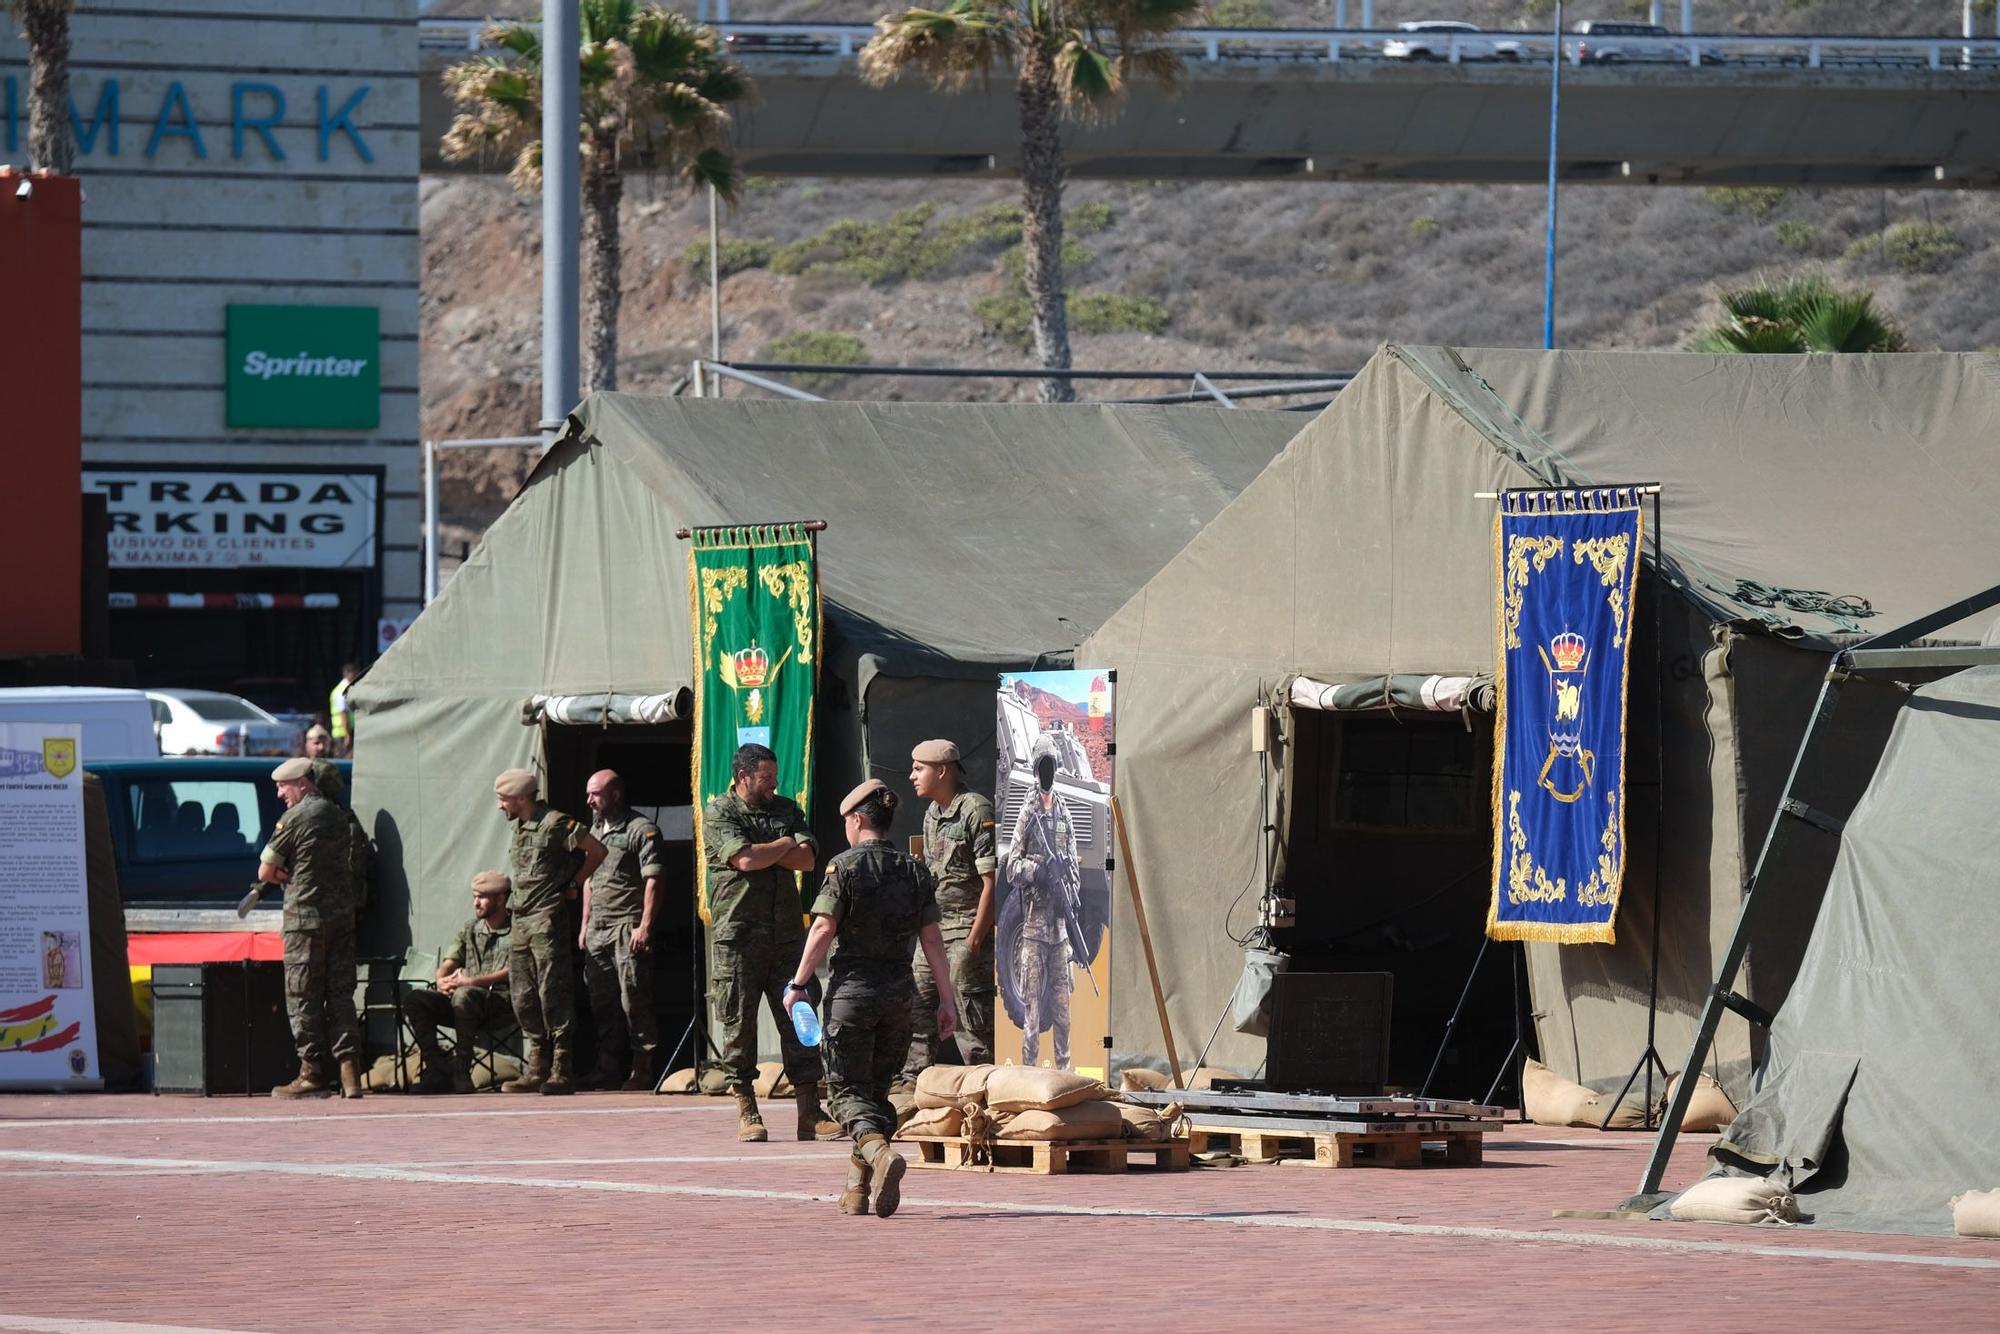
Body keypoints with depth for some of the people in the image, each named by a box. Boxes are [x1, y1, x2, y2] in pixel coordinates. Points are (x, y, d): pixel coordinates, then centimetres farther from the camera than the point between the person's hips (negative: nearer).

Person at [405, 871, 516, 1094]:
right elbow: (447, 964, 13)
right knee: (414, 1001, -17)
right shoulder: (469, 931, 21)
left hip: (502, 1002, -6)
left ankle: (461, 1071, -31)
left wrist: (473, 981, -21)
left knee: (464, 995, -39)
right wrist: (443, 980, -12)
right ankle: (436, 1069, -18)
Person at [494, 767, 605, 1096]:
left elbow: (597, 851, -8)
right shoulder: (517, 828, 15)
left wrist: (573, 885, -1)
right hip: (520, 922, 9)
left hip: (547, 921, -9)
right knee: (523, 998, 7)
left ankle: (562, 1071, -9)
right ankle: (537, 1070, 12)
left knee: (552, 995, -10)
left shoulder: (554, 824, -9)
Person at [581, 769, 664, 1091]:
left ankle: (642, 1071, -4)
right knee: (602, 1004, 9)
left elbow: (652, 882, -12)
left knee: (634, 1002, -8)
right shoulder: (595, 831, 18)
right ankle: (606, 1072, 14)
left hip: (628, 928, -8)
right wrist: (585, 925, 20)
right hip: (598, 930, 8)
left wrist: (645, 926, -19)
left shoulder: (641, 830, -7)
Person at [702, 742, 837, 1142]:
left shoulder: (787, 810, 15)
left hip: (787, 933, 4)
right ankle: (747, 1113, 6)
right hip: (739, 933, -4)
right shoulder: (718, 813, 0)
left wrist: (761, 852, -8)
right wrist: (787, 844, 1)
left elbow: (807, 859, 2)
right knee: (740, 1023, -1)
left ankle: (810, 1113, 1)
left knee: (798, 1019, 0)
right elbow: (745, 860, -15)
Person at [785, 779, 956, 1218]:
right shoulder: (914, 872, 6)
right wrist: (946, 998, 6)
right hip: (899, 992, 4)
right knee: (878, 1088, 15)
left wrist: (799, 984, -7)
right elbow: (931, 938, 4)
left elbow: (824, 928, -12)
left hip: (852, 988, -4)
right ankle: (858, 1190, 15)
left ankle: (880, 1153, -31)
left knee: (849, 1089, -2)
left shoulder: (844, 867, -7)